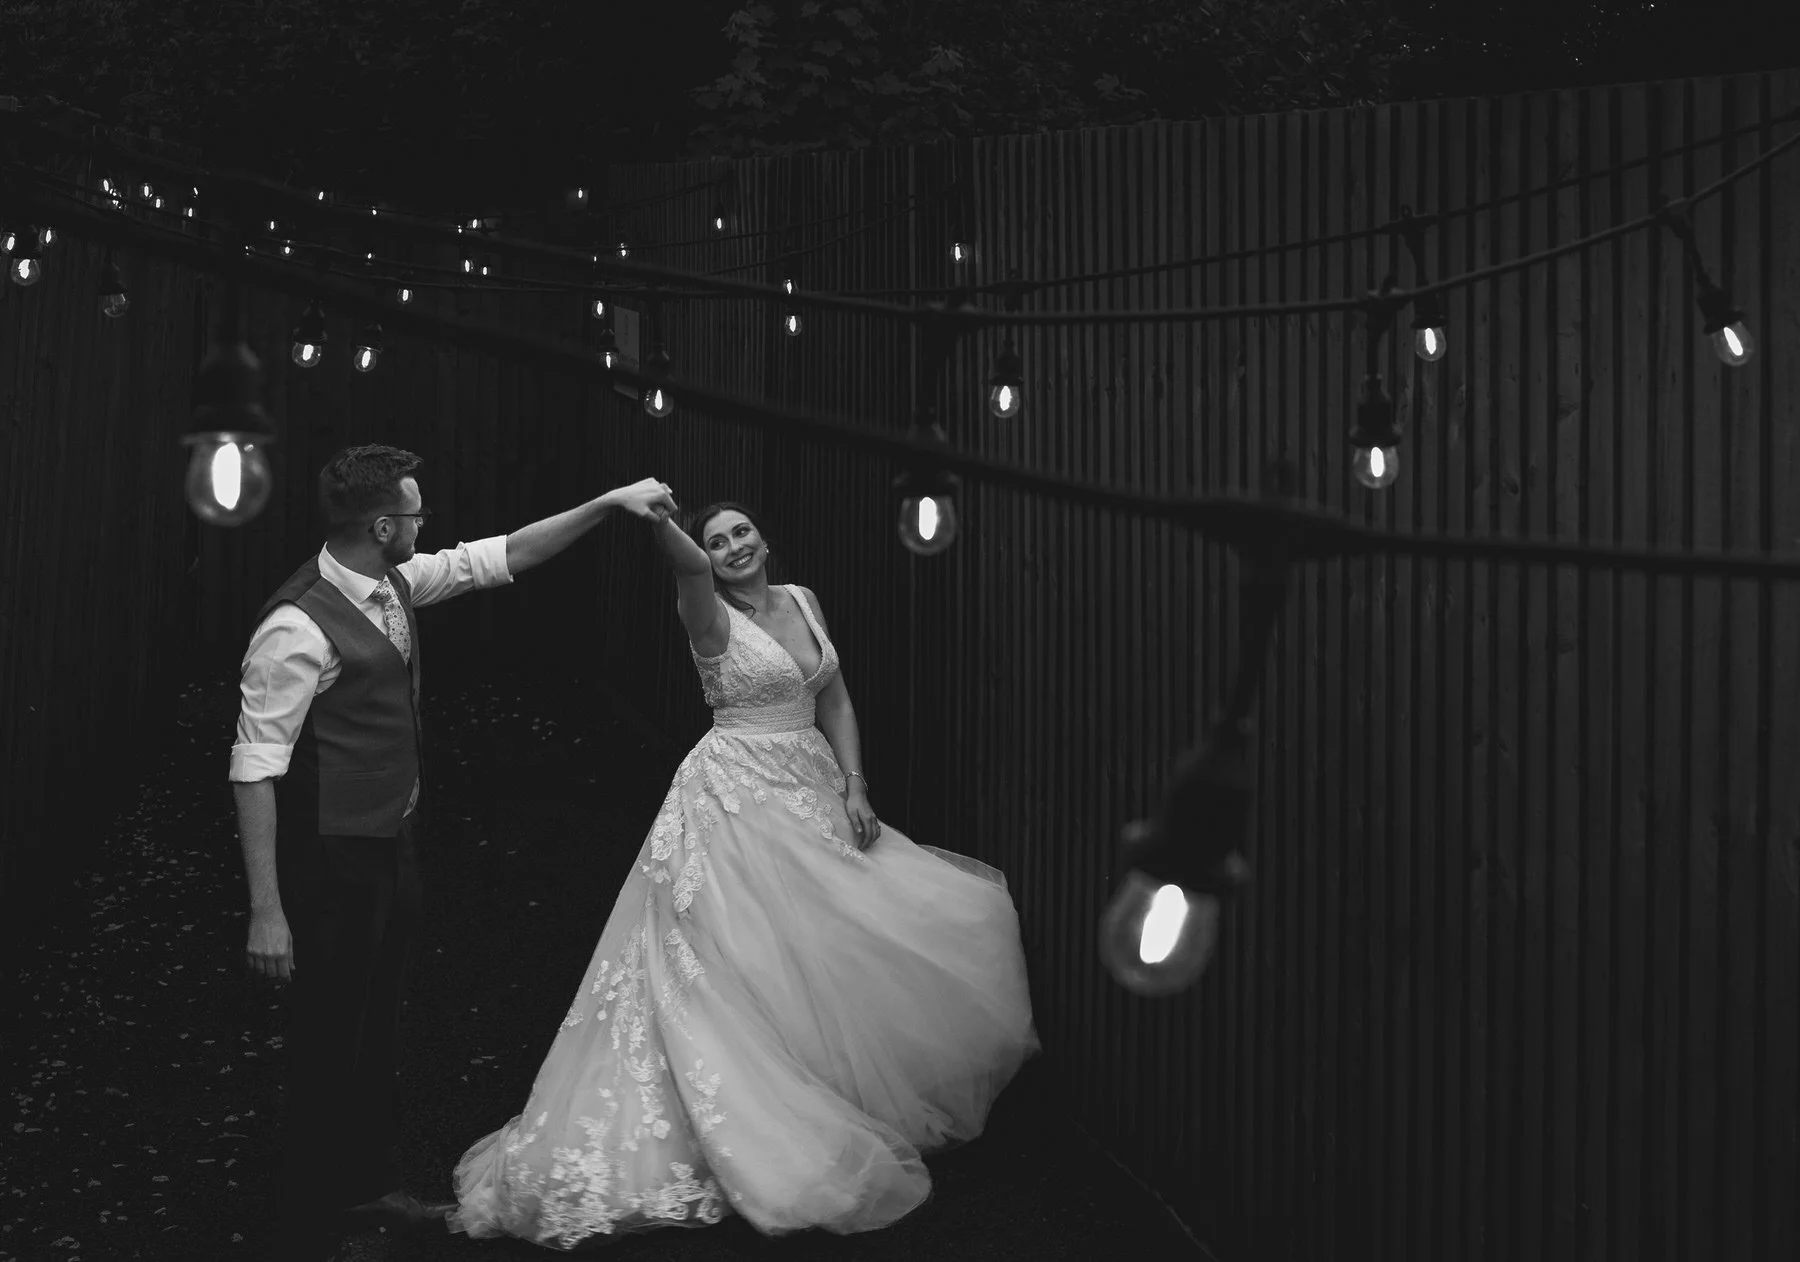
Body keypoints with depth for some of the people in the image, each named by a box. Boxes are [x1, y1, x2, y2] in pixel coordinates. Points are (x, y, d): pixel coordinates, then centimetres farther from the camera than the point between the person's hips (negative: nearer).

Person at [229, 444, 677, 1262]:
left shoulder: (396, 584, 1)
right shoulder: (299, 626, -24)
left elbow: (500, 557, 12)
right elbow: (255, 766, -25)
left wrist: (608, 503, 8)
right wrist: (266, 911, -27)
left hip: (394, 846, 9)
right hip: (334, 858, -9)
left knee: (376, 1026, 23)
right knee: (328, 1042, 4)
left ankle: (367, 1190, 42)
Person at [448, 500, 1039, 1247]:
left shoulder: (802, 601, 9)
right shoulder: (713, 618, -8)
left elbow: (834, 701, 10)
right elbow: (687, 567, -30)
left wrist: (854, 788, 2)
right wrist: (655, 516, -49)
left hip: (811, 791, 6)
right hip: (738, 799, -6)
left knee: (827, 952, 9)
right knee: (751, 963, -4)